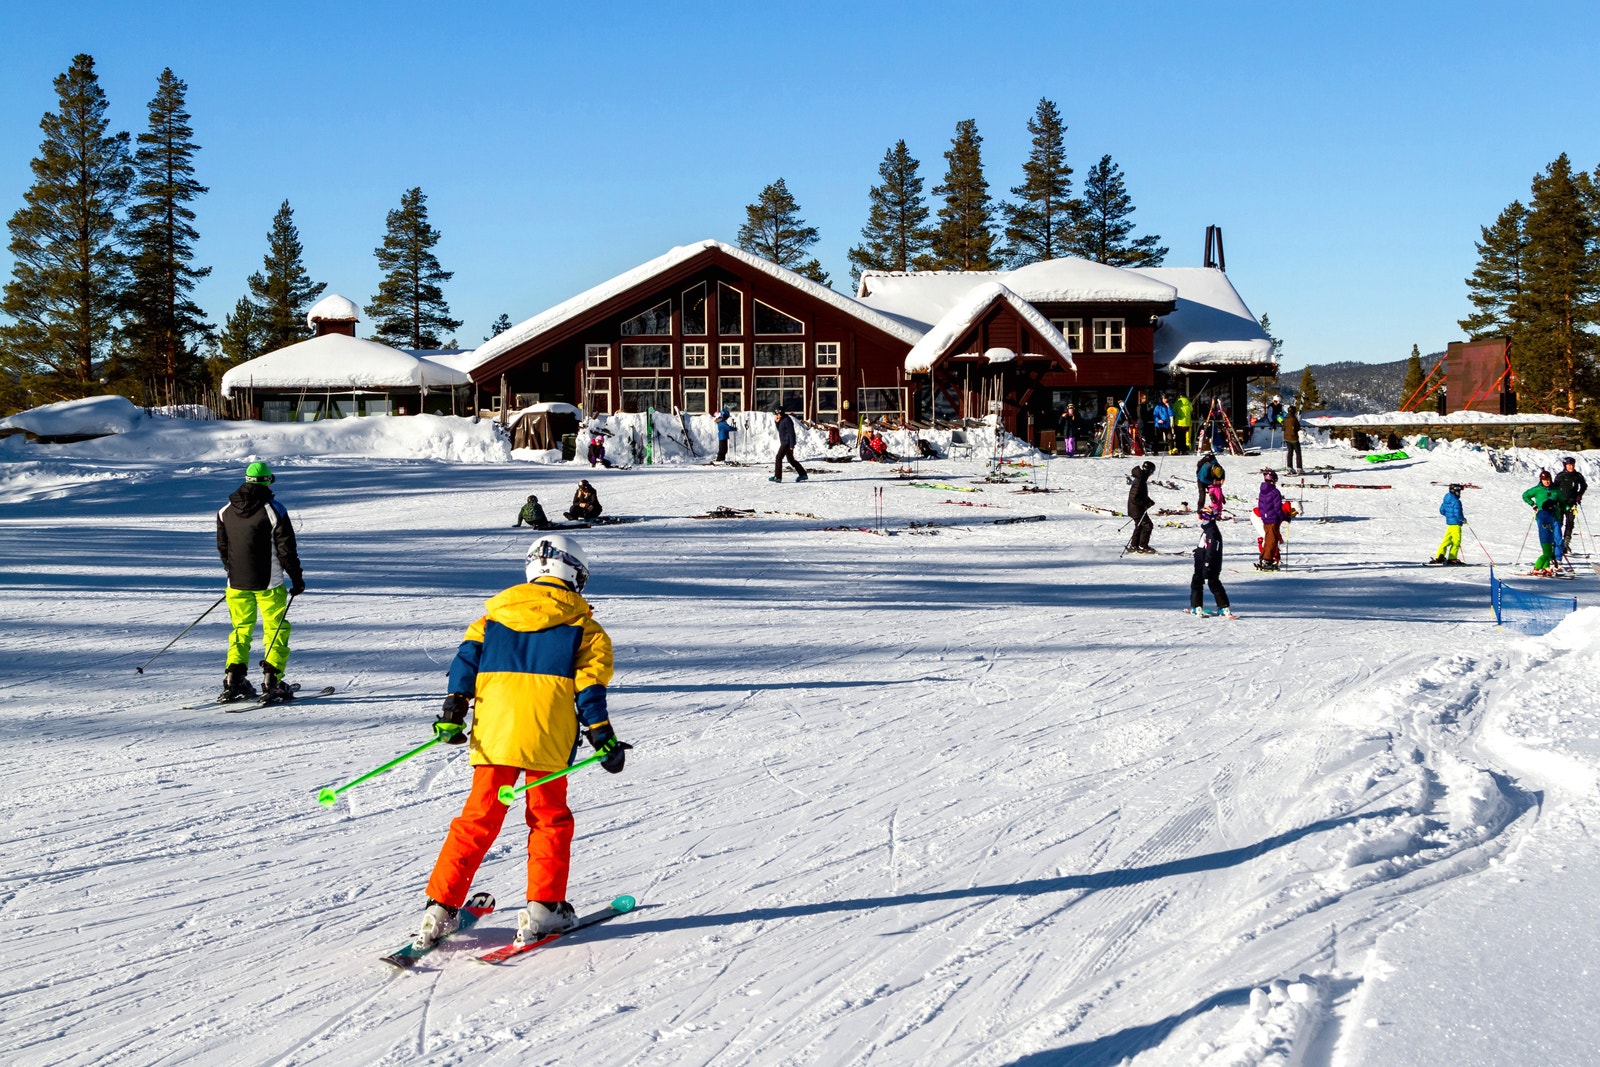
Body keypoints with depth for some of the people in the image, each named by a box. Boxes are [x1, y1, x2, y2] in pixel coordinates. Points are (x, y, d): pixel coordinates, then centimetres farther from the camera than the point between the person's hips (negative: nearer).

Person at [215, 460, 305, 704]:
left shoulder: (225, 511, 5)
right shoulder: (274, 510, -11)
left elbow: (222, 547, 13)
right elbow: (286, 548, -9)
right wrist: (297, 578, 0)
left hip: (237, 584, 4)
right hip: (268, 583, -4)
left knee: (241, 629, 15)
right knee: (276, 630, 5)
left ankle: (234, 680, 5)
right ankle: (271, 682, -4)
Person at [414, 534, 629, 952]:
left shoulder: (495, 615, 16)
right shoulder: (582, 626, 7)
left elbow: (466, 659, 7)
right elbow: (589, 686, -1)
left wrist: (453, 712, 5)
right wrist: (603, 738, 1)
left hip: (493, 731, 3)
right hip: (547, 737, -3)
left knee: (477, 819, 8)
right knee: (549, 819, 12)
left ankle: (440, 908, 3)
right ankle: (542, 909, 5)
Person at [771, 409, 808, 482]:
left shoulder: (787, 420, -15)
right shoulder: (782, 420, 14)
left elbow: (791, 433, -19)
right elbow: (779, 430, 24)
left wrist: (792, 445, -23)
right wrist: (776, 422, 8)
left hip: (787, 443, -11)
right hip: (784, 443, 11)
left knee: (778, 458, -12)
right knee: (791, 460, 16)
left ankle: (777, 477, -13)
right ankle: (802, 474, 22)